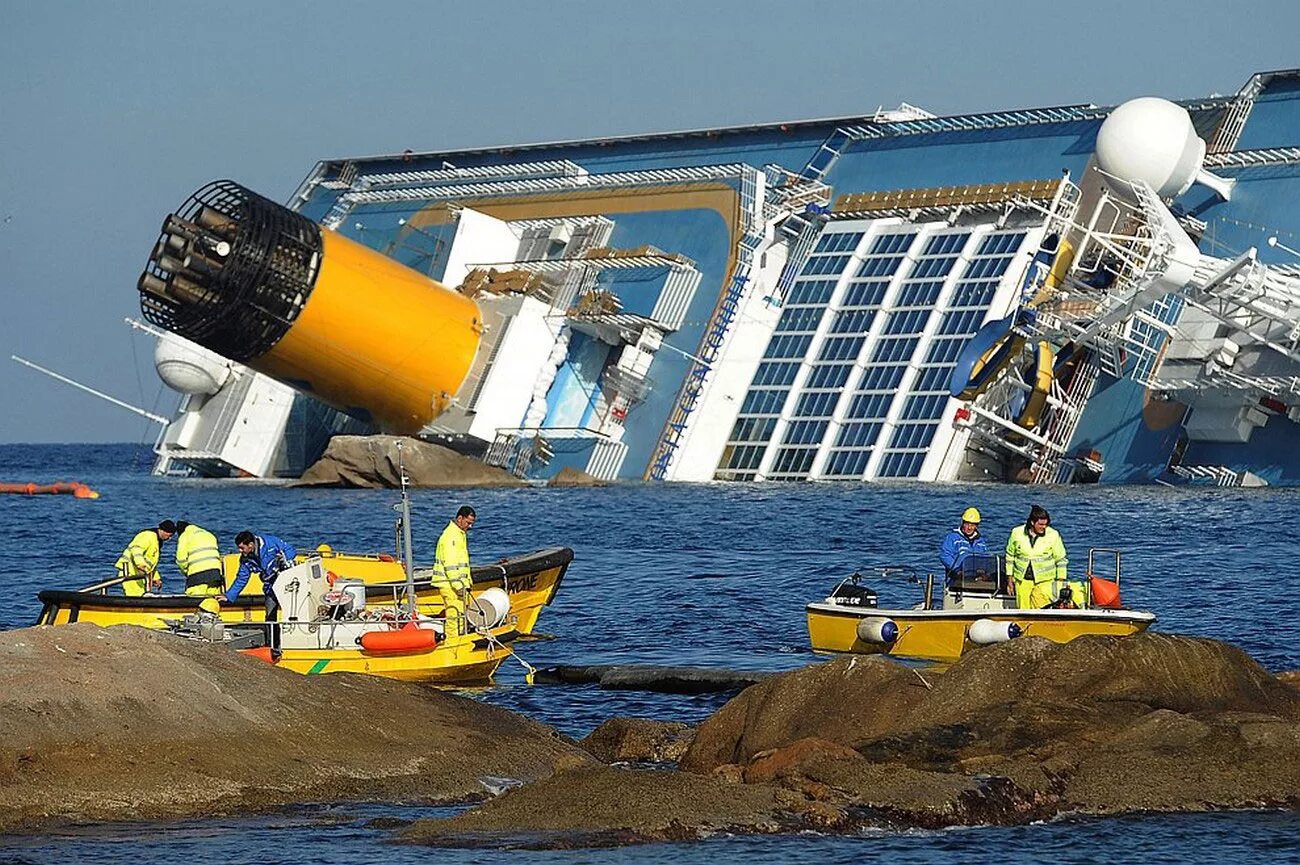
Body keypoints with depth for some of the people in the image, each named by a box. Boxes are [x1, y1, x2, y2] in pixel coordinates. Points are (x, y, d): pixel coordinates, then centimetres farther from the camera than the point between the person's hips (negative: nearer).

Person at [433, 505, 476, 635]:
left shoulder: (461, 534, 17)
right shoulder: (450, 535, -17)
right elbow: (449, 564, -23)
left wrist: (468, 580, 25)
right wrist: (458, 585, -24)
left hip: (457, 583, 10)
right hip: (449, 584, -10)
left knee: (461, 614, 14)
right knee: (455, 615, -11)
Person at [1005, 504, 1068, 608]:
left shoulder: (1053, 535, -4)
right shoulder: (1017, 533, 0)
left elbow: (1061, 560, 5)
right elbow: (1010, 555, 14)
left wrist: (1061, 580, 5)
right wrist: (1010, 576, 14)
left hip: (1044, 581, -2)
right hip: (1022, 580, 2)